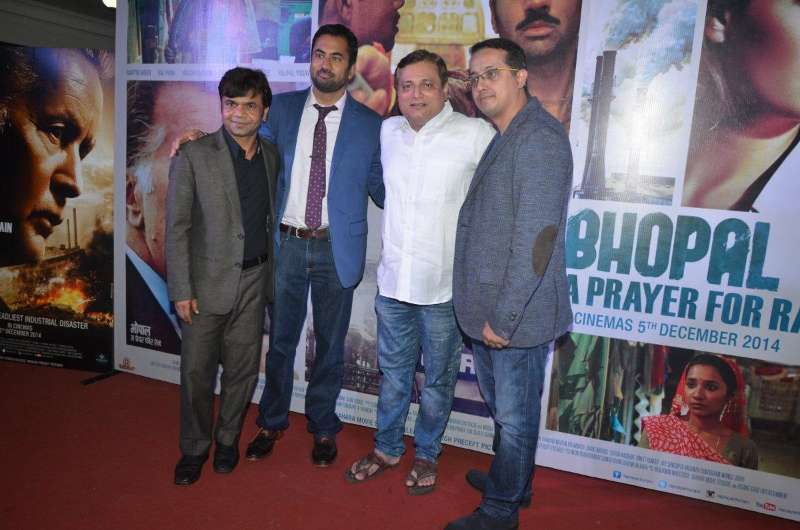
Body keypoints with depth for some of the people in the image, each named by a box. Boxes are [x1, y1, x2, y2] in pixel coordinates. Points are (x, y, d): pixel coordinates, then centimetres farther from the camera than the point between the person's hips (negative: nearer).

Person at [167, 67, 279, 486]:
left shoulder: (272, 156, 5)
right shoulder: (193, 156, -7)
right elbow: (176, 228, -7)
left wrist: (270, 275, 7)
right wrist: (181, 291, -11)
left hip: (253, 282, 3)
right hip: (207, 282, -3)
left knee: (243, 369, 12)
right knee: (197, 372, 6)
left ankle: (227, 439, 34)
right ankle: (194, 449, 28)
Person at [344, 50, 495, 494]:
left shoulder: (476, 135, -12)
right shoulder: (388, 131, 4)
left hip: (446, 286, -4)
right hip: (393, 279, 4)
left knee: (438, 379, 14)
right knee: (393, 374, 19)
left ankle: (426, 454, 36)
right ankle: (387, 448, 39)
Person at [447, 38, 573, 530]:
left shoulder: (539, 138, -17)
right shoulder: (501, 138, 13)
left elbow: (536, 238, -23)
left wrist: (504, 315, -19)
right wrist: (483, 309, 15)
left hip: (516, 314, -9)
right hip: (487, 310, 9)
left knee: (515, 415, 10)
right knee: (502, 409, 24)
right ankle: (510, 480, 45)